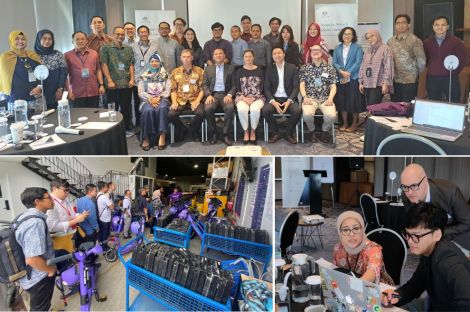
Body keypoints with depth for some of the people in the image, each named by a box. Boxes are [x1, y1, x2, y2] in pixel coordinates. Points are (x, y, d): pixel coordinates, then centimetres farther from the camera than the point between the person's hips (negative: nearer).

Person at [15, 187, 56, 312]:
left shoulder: (26, 216, 2)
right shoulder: (36, 222, -31)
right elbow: (32, 259, -36)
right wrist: (50, 270, -20)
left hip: (31, 276, 9)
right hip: (39, 278, -9)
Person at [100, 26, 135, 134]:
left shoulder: (129, 49, 13)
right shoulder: (105, 48, 2)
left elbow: (131, 65, 11)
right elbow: (104, 65, -4)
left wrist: (132, 79, -2)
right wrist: (109, 80, -11)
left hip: (126, 84, 3)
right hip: (112, 84, -3)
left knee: (126, 107, 9)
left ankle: (127, 128, 19)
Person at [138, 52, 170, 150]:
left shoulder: (165, 75, 11)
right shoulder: (144, 76, 11)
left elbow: (168, 91, 3)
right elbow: (141, 92, 3)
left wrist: (159, 98, -14)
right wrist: (150, 99, -14)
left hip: (161, 99, 0)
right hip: (148, 100, 0)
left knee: (162, 108, -36)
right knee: (148, 110, -35)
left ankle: (162, 136, -37)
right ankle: (146, 138, -29)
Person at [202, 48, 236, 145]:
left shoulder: (230, 68, 13)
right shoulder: (208, 68, 16)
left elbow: (234, 84, 6)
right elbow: (204, 84, 9)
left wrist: (229, 95, -12)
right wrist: (208, 95, -10)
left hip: (225, 94, -1)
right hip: (212, 94, 1)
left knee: (230, 108, -34)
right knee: (208, 108, -32)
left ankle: (225, 134, -19)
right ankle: (213, 133, -11)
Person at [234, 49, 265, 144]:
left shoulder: (259, 71, 10)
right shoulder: (239, 71, 12)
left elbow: (262, 88, 4)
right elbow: (237, 88, 6)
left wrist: (253, 98, -9)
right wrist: (244, 98, -11)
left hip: (257, 97, 0)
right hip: (242, 97, 1)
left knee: (255, 109, -35)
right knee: (242, 109, -34)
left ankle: (253, 132, -13)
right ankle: (246, 132, -13)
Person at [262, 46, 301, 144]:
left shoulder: (292, 68, 5)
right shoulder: (269, 69, 8)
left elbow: (296, 87, -1)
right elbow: (266, 88, 2)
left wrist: (289, 101, -18)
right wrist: (273, 102, -17)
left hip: (288, 98, -1)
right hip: (274, 98, 1)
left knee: (297, 111, -31)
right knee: (265, 110, -30)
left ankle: (289, 134, -4)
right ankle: (275, 133, -5)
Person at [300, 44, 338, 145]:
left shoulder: (330, 69, 14)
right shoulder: (304, 68, 13)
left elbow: (333, 86, 8)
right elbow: (302, 85, 5)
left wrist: (330, 98, -11)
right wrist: (305, 97, -13)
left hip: (325, 99, 1)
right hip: (310, 98, -1)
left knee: (331, 115, -30)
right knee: (307, 114, -34)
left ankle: (324, 132, 2)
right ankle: (312, 131, -1)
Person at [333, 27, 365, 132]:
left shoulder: (357, 47, 1)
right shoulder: (337, 48, 12)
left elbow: (358, 62, -9)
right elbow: (334, 62, 4)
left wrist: (349, 72, -18)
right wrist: (341, 71, -14)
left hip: (353, 78, -4)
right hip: (340, 78, 4)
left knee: (353, 100, -3)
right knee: (342, 100, 6)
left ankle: (354, 123, 7)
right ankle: (345, 122, 16)